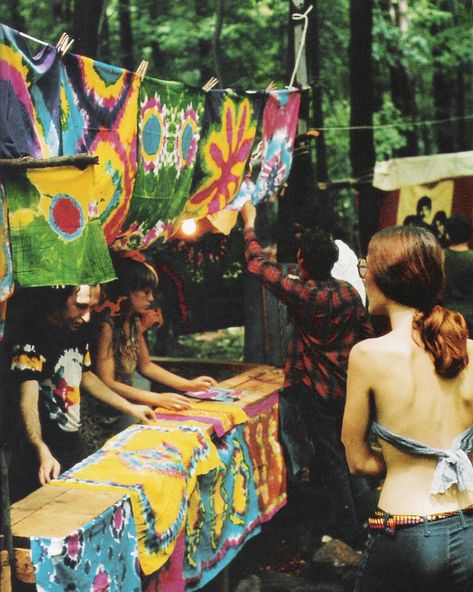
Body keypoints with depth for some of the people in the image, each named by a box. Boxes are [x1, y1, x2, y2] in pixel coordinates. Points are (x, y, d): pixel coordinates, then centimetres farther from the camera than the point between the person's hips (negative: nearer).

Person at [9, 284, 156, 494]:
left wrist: (130, 408, 21)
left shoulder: (78, 331, 5)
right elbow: (28, 400, -27)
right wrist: (42, 451, -41)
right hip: (48, 455, -7)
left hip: (74, 443, 8)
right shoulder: (32, 338, -20)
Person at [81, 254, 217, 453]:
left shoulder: (134, 322, 5)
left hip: (120, 415, 8)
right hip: (97, 422, -8)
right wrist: (157, 399, -26)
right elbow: (106, 383, -23)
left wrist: (189, 385, 10)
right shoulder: (107, 325, -21)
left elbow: (145, 365, 17)